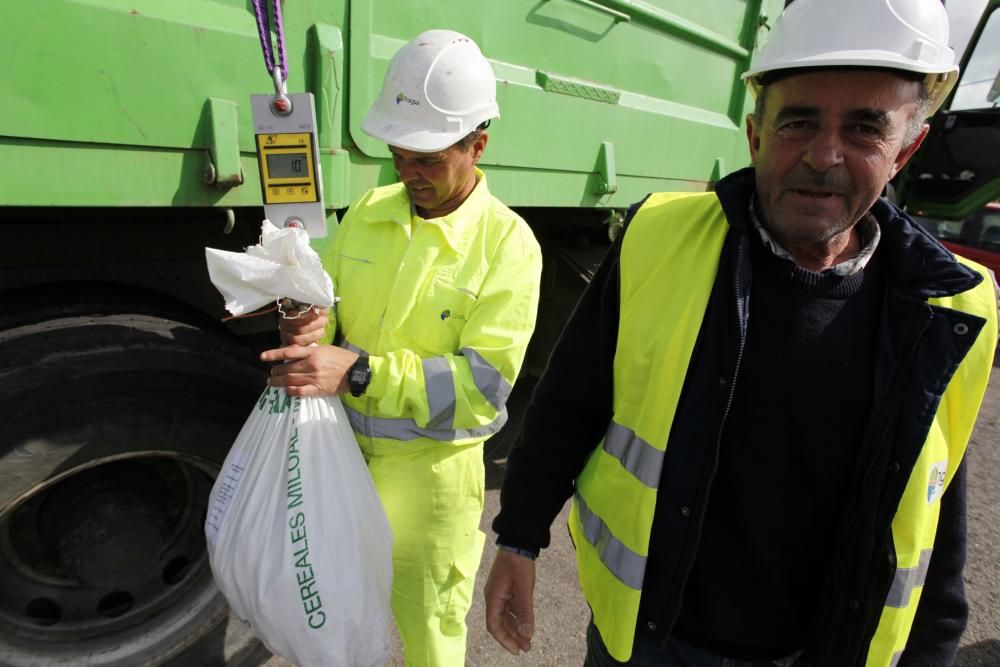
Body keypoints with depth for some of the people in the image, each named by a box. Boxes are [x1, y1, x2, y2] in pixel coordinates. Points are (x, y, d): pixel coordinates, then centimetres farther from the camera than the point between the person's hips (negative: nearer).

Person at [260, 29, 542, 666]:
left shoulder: (507, 243, -15)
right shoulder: (370, 211, 2)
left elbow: (485, 383, -21)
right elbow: (331, 302, 10)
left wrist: (357, 372, -29)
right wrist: (312, 327, -15)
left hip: (430, 471, -4)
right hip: (343, 451, 5)